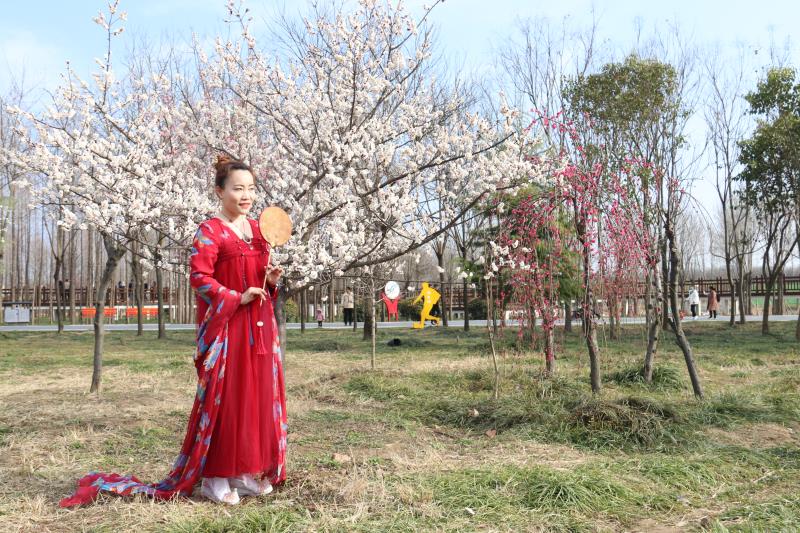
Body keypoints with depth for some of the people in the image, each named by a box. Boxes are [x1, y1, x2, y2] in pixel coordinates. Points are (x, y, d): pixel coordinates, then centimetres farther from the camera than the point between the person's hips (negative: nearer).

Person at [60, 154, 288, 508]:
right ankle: (215, 478, 9)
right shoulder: (209, 232, -8)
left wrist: (272, 280, 0)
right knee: (224, 396, -3)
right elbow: (199, 276, -16)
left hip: (259, 327, 7)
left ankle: (251, 471, 22)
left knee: (259, 395, 10)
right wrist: (237, 299, -18)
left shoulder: (257, 229, 13)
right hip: (226, 327, -7)